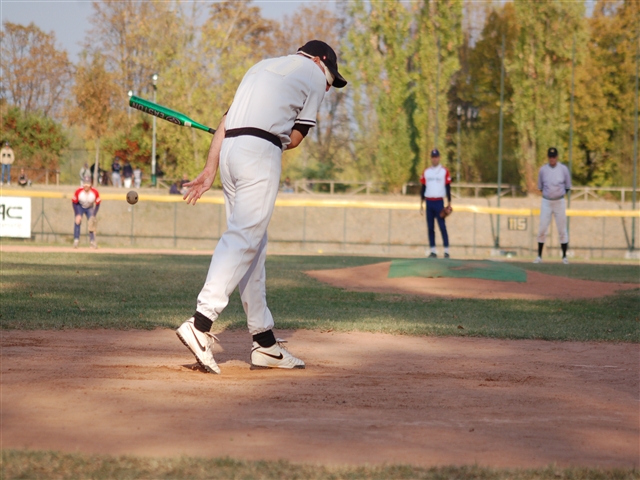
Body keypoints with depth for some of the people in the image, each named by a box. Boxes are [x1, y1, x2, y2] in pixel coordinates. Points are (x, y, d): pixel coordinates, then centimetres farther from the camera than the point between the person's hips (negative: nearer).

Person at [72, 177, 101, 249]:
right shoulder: (78, 191, -28)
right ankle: (76, 240, -16)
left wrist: (93, 216, -19)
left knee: (92, 223, -9)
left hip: (90, 208, 1)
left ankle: (92, 241, 0)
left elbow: (97, 204, -13)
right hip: (80, 207, -1)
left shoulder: (95, 192, -26)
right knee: (78, 221, -19)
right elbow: (74, 203, -14)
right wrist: (77, 215, -20)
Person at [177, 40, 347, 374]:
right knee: (243, 239, -14)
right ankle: (201, 324, -28)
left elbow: (226, 121, 18)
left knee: (252, 245, 9)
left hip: (229, 149, 8)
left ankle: (264, 341, 9)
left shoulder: (263, 67, 30)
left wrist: (210, 171, 10)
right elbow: (295, 138, 5)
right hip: (261, 152, -8)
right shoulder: (315, 75, 11)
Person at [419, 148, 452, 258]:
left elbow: (448, 188, 0)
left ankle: (446, 251, -6)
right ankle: (432, 251, 9)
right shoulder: (426, 172, 11)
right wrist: (421, 204, 10)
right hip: (429, 202, 4)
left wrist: (449, 204, -5)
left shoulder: (444, 171, 0)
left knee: (442, 226, -7)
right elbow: (423, 188, 14)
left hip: (439, 202, -4)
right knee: (430, 227, 4)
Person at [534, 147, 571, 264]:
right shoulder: (543, 170, 1)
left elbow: (568, 187, 6)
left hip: (559, 202, -1)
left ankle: (564, 256, 9)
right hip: (546, 202, 1)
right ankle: (539, 256, 6)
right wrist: (548, 193, 2)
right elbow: (540, 187, 10)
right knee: (542, 229, -2)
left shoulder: (563, 169, -2)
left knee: (562, 230, 1)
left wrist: (560, 194, -1)